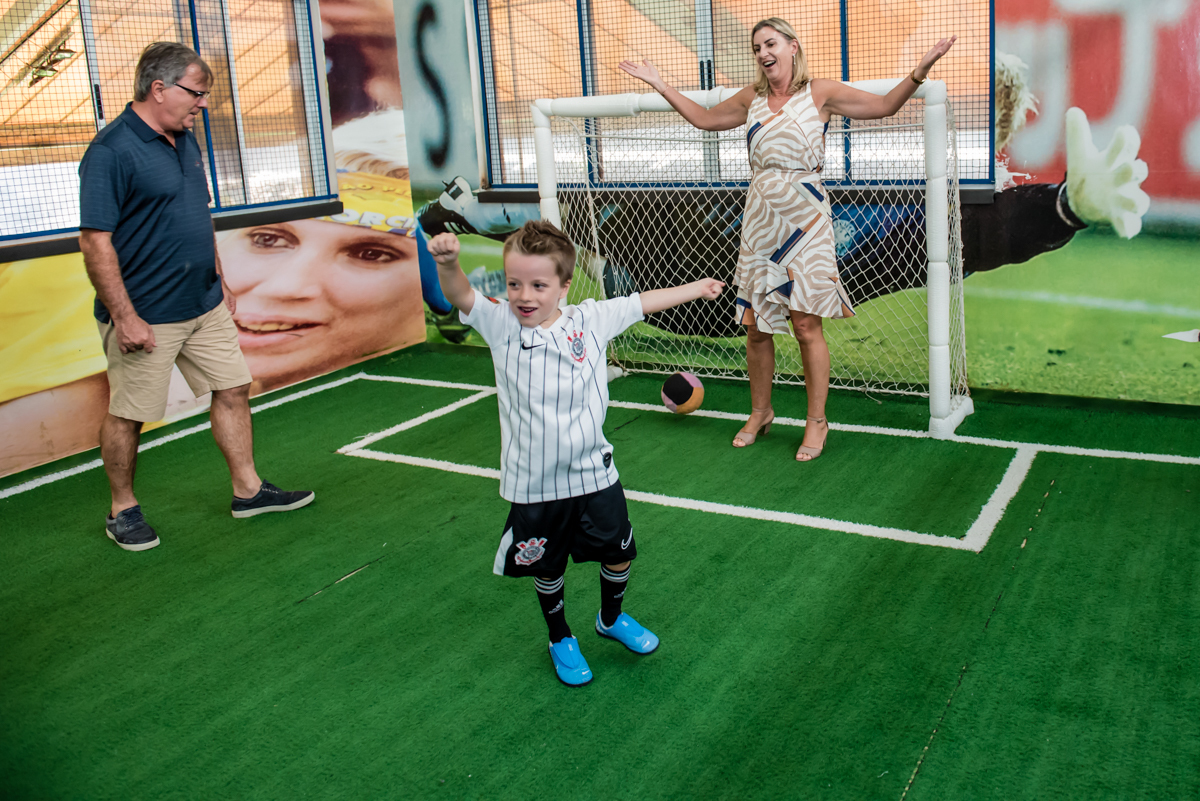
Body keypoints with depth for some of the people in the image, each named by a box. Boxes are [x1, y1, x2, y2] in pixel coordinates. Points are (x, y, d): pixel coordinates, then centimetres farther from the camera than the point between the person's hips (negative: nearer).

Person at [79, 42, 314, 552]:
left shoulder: (185, 141, 10)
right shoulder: (111, 151, -16)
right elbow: (95, 241, -19)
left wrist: (218, 280, 19)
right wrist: (124, 317, -21)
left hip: (205, 306, 8)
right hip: (146, 317, -8)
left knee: (233, 390, 11)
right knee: (128, 415, 5)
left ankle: (248, 490, 24)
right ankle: (122, 510, 23)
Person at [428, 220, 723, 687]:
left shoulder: (590, 320, -6)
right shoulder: (500, 326, -11)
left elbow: (642, 302, 8)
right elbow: (460, 297, -27)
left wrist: (695, 289, 19)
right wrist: (447, 263, -49)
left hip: (594, 474, 2)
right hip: (534, 486, -1)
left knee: (618, 553, 18)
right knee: (547, 569, 16)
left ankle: (612, 619, 49)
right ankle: (560, 640, 44)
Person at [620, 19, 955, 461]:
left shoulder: (820, 93, 0)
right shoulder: (751, 99, 11)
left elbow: (884, 106, 0)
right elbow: (704, 118, 24)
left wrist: (919, 70, -15)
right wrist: (659, 84, 23)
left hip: (803, 219, -4)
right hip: (759, 218, 4)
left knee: (806, 324, -4)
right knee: (755, 325, 7)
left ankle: (817, 420, 10)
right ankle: (760, 412, 26)